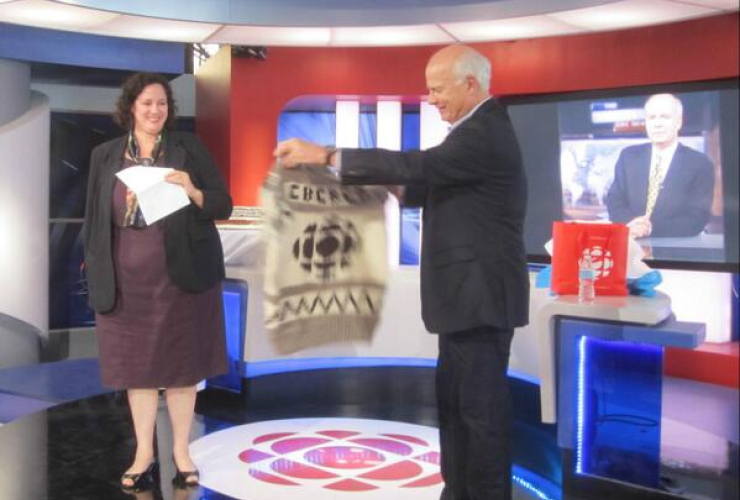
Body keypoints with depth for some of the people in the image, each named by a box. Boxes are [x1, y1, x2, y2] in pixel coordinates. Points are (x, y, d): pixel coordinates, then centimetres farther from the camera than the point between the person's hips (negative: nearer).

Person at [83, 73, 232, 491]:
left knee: (182, 362, 7)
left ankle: (181, 451, 21)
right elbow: (94, 217, 9)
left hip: (182, 272, -1)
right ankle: (144, 453, 22)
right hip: (128, 277, 1)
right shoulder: (105, 155, 7)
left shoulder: (189, 147, 2)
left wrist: (193, 192, -18)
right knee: (136, 363, 8)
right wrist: (95, 269, 5)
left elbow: (224, 206, 0)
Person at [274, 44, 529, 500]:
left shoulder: (486, 133, -17)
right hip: (469, 291, 11)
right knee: (455, 397, 17)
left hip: (482, 293, -11)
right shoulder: (480, 128, 16)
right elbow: (437, 186, 19)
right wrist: (392, 187, 4)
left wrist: (327, 155, -26)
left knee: (482, 402, -1)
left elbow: (419, 166, -28)